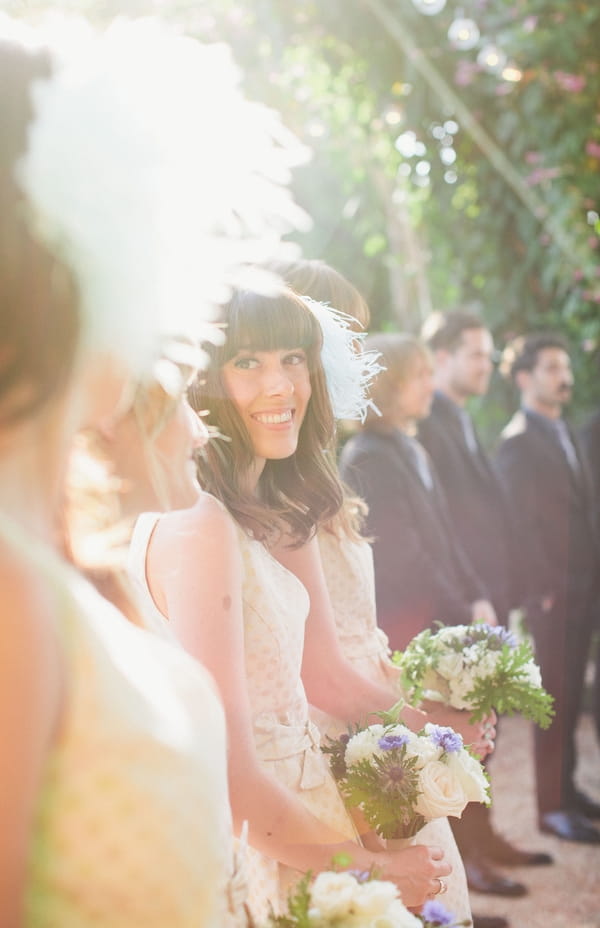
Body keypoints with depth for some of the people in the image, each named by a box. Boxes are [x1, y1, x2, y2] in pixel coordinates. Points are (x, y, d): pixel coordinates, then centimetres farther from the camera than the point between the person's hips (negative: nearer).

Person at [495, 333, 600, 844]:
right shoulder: (517, 442, -10)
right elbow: (521, 524, -14)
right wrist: (545, 590, -15)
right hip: (550, 594, -7)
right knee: (555, 700, -2)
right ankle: (552, 806, 6)